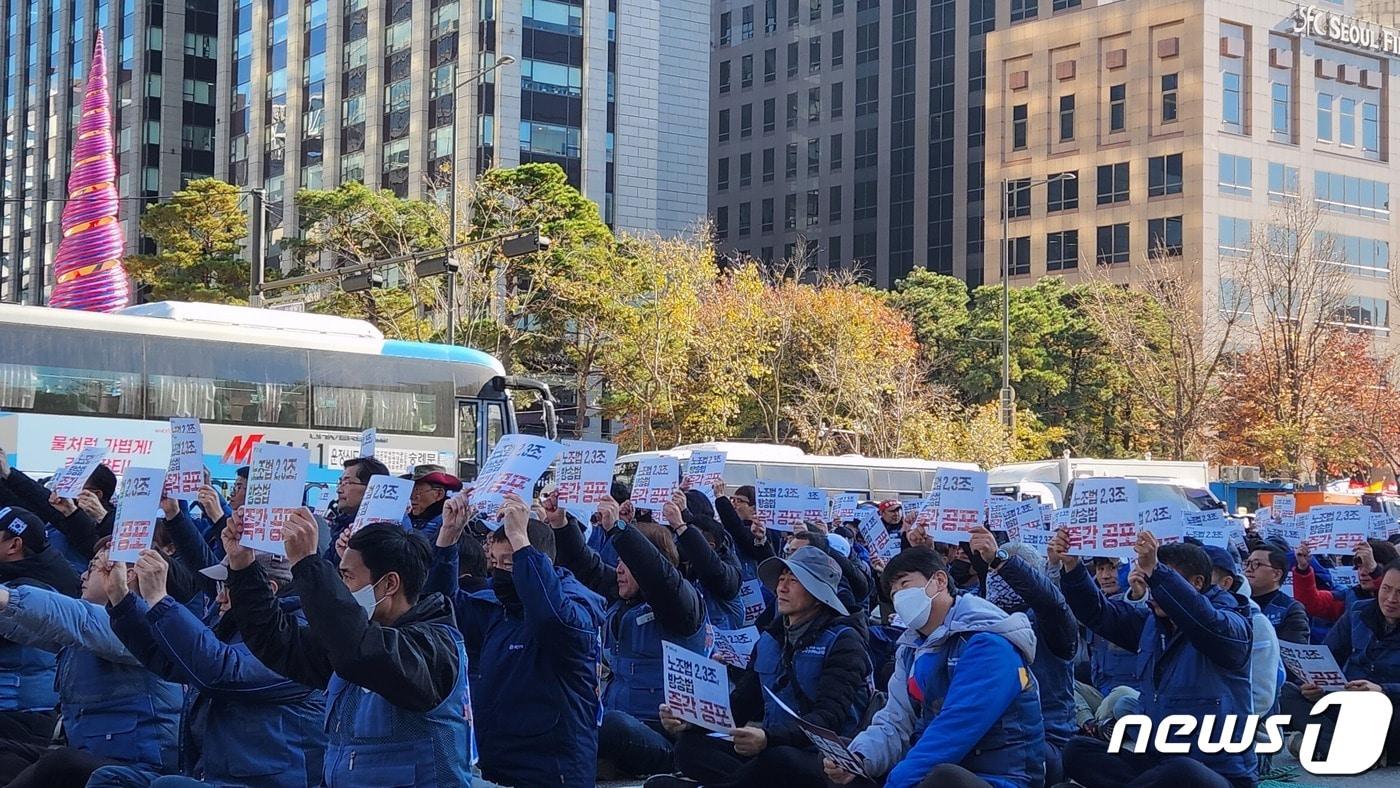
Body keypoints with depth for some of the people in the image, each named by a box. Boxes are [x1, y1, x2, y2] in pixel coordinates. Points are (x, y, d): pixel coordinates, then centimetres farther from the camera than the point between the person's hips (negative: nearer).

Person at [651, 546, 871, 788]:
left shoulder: (842, 641, -5)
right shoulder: (769, 641, 17)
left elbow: (830, 717, -18)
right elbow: (739, 704, 14)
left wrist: (768, 738, -35)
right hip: (771, 751, 6)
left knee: (778, 758, -39)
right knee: (690, 745, -16)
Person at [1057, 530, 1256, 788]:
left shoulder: (1232, 623, -9)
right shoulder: (1151, 621, 12)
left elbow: (1208, 624, -32)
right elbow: (1098, 612, 6)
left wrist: (1156, 572, -41)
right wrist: (1071, 567, -12)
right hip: (1158, 760, 6)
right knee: (1077, 750, -11)